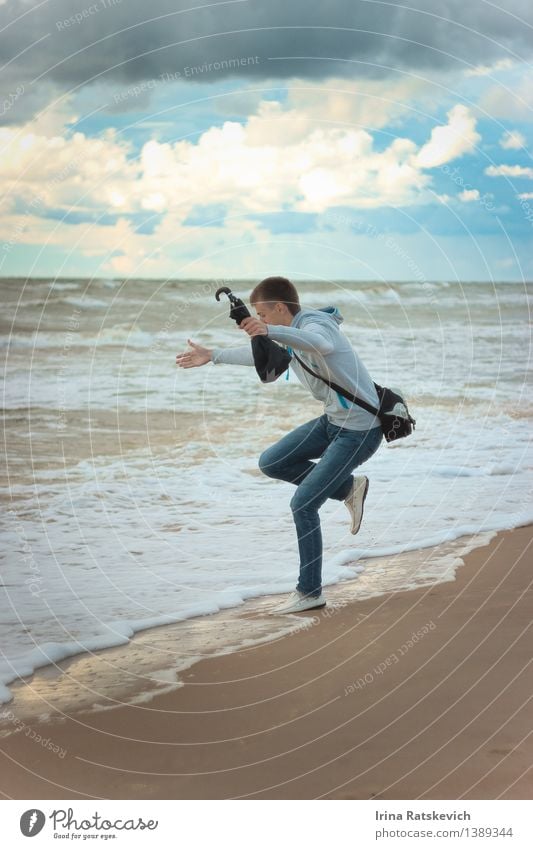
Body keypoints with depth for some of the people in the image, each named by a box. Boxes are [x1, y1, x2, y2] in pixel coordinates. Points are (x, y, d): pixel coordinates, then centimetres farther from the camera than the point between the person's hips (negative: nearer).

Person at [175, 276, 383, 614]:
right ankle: (350, 488, 16)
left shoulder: (316, 326, -21)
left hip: (360, 430, -10)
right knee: (271, 462, 7)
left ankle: (310, 592, 2)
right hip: (334, 421, 10)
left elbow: (318, 344, -48)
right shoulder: (292, 334, 9)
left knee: (303, 504, -9)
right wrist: (213, 356, 35)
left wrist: (269, 331, -63)